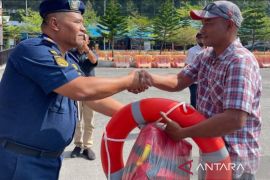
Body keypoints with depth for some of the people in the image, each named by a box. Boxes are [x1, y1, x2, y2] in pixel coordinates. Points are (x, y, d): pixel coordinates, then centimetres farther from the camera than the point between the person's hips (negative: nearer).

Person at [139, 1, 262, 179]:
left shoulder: (240, 62, -25)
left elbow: (235, 120, -34)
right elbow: (179, 81, 2)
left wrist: (182, 133, -28)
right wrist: (150, 78, -19)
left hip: (233, 159, -8)